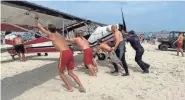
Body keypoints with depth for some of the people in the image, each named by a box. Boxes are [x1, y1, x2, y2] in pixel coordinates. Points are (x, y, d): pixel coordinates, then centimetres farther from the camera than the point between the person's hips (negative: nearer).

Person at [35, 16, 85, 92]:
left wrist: (36, 20, 38)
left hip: (64, 53, -6)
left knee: (61, 72, 15)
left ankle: (69, 88, 13)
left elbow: (39, 26, 22)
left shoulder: (50, 34, 10)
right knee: (70, 73, 16)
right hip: (70, 52, 6)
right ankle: (81, 87, 5)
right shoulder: (59, 34, 26)